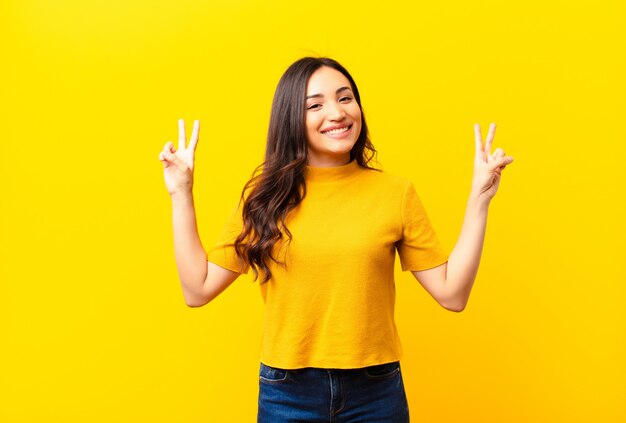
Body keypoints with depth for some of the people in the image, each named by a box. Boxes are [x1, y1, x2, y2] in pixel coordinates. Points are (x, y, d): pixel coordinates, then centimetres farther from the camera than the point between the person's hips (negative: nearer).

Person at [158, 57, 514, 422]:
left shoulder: (396, 192, -4)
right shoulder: (266, 195, -3)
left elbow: (452, 293, -4)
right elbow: (198, 289, -2)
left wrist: (479, 199, -9)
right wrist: (181, 194, -4)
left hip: (376, 391, 0)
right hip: (287, 393, 0)